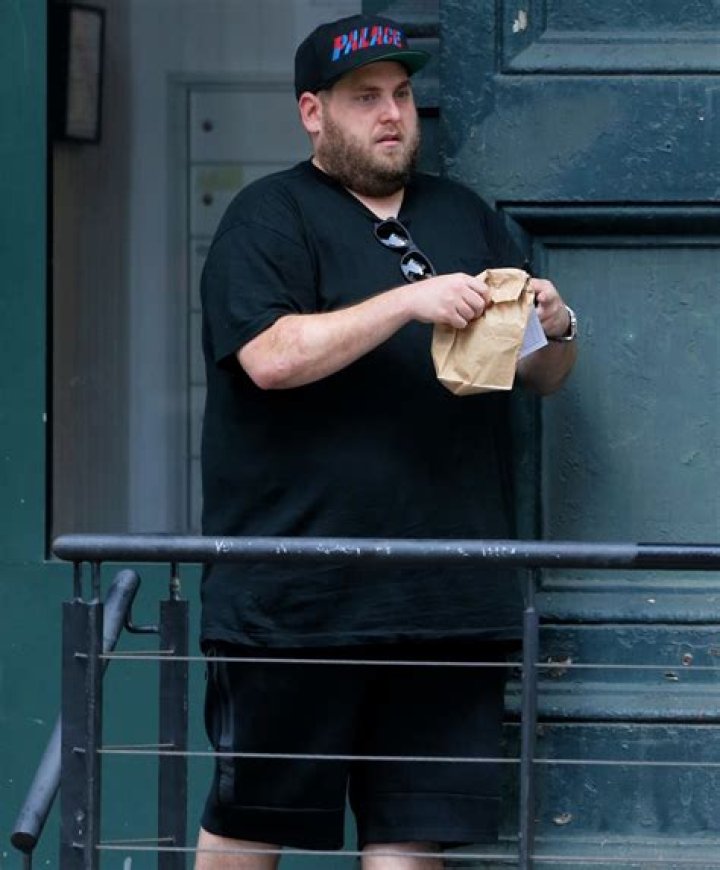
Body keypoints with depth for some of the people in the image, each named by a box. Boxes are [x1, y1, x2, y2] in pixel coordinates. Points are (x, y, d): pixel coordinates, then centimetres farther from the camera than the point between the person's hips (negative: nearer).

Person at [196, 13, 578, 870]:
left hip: (449, 600, 5)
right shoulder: (270, 217, 1)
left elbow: (544, 377, 22)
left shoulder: (464, 216, 20)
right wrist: (409, 301, -21)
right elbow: (270, 356, -16)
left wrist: (553, 328, -1)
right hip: (294, 597, -5)